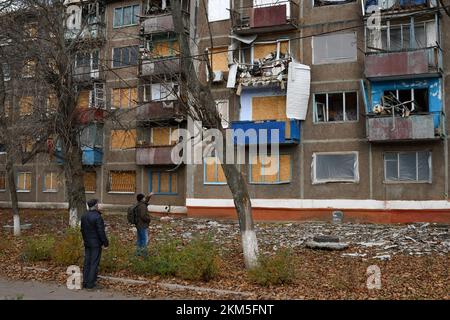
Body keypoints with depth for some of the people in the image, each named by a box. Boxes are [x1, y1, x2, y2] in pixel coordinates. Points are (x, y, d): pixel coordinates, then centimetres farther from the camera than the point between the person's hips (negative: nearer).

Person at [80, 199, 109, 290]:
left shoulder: (84, 216, 7)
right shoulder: (97, 217, -19)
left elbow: (82, 230, 15)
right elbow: (101, 231, -18)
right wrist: (105, 242, -10)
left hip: (87, 243, 8)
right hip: (96, 244, -8)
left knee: (87, 262, 12)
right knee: (94, 263, -2)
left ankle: (85, 282, 17)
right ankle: (91, 284, 0)